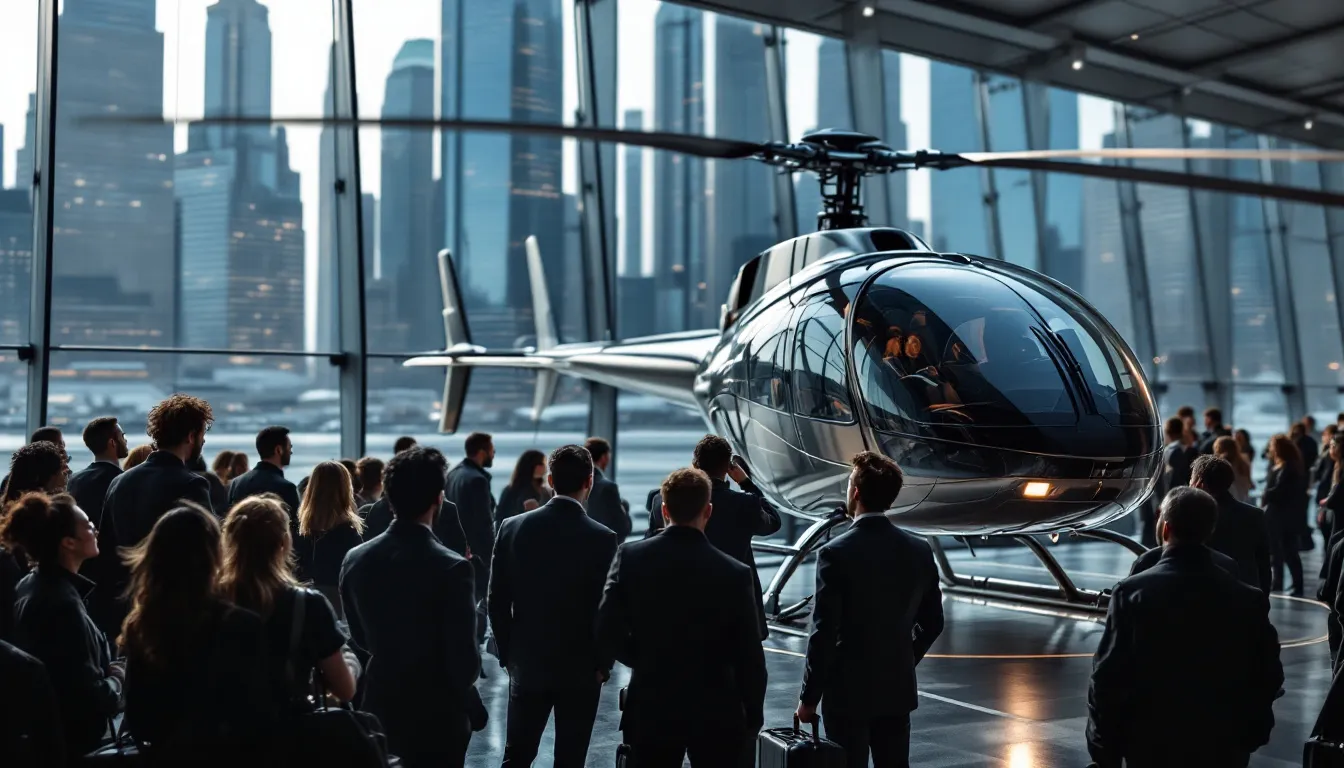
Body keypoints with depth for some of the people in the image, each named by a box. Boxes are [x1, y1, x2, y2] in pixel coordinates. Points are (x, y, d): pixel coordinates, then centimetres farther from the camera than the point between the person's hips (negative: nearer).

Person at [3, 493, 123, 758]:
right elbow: (91, 697, -26)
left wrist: (107, 671, 4)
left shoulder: (30, 586, 2)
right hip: (70, 739, -9)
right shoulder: (64, 604, -27)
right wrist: (117, 679, -8)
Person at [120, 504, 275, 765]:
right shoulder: (241, 626, -18)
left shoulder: (140, 626, -3)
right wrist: (264, 754, 1)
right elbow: (259, 719, -15)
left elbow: (137, 719, 5)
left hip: (165, 755, 5)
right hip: (227, 756, -5)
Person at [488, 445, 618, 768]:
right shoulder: (602, 538, -14)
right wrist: (604, 663, 2)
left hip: (527, 664, 3)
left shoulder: (513, 527, -5)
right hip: (581, 669, -2)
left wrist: (507, 654, 10)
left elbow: (497, 601, -1)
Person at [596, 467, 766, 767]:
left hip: (651, 709, 2)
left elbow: (609, 634, -9)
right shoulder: (735, 573, -12)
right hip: (716, 714, -1)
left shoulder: (630, 557, -9)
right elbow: (750, 656, -8)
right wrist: (753, 717, 5)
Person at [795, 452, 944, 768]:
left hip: (848, 691, -5)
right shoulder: (919, 551, -1)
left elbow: (824, 633, -16)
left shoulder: (835, 553, -16)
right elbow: (932, 623, 8)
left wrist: (808, 697, -7)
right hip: (898, 689, 5)